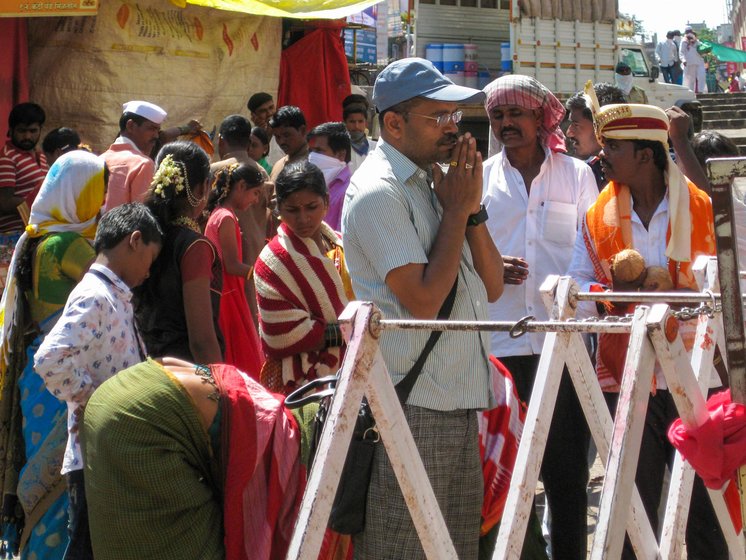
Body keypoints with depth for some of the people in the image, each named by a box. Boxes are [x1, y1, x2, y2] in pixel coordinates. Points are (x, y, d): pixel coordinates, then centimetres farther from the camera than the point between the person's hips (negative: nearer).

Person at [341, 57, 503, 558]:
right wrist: (458, 209, -10)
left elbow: (492, 286, 13)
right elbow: (423, 299, -19)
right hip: (411, 407, -9)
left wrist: (472, 208, -1)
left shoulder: (435, 182, 15)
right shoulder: (378, 191, -11)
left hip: (460, 401, 9)